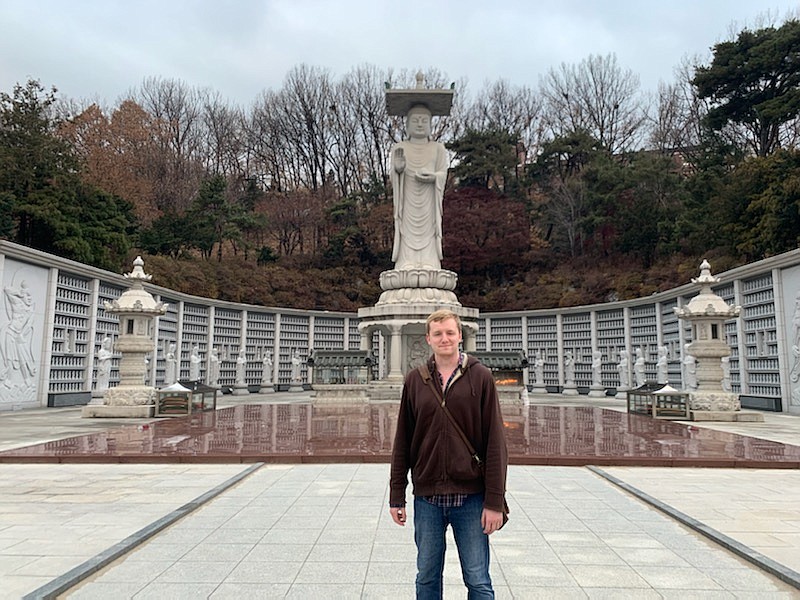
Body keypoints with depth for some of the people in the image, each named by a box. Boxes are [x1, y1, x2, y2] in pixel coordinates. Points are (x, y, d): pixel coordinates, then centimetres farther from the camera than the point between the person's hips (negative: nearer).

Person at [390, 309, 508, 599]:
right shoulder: (415, 380, 4)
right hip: (426, 498, 2)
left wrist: (494, 501, -9)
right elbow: (402, 442, 6)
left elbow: (495, 442, -6)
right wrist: (396, 496, 3)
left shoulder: (481, 377, -3)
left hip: (471, 497, -2)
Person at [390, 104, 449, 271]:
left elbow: (443, 174, 0)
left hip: (429, 204, 0)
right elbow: (394, 172, -3)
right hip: (407, 204, 0)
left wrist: (433, 177, -22)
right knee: (407, 243, -6)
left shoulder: (438, 148, 11)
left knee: (429, 243, -6)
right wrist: (398, 168, -26)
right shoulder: (399, 148, 10)